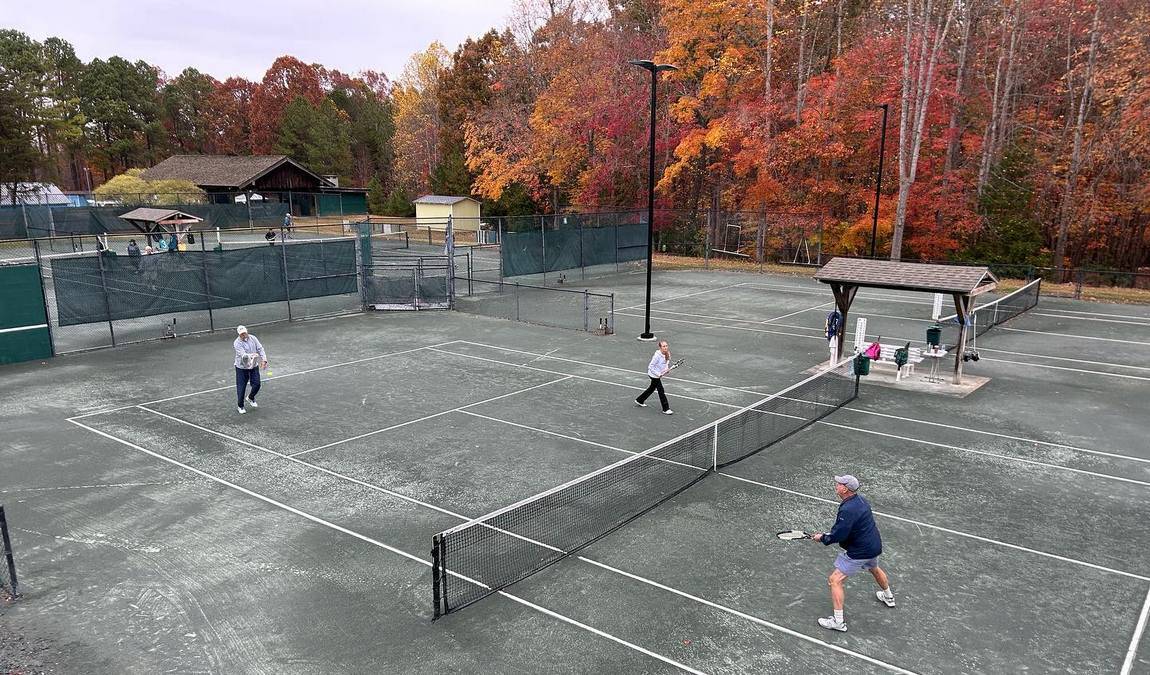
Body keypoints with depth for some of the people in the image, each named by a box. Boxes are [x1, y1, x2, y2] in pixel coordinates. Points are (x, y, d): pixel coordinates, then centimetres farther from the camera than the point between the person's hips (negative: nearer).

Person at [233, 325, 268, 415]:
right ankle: (240, 406, 19)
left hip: (254, 366, 4)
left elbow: (260, 349, -2)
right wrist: (252, 356, -47)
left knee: (257, 385, 2)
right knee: (241, 388, 0)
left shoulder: (253, 338, -2)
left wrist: (264, 360, -15)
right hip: (242, 367, -4)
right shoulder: (237, 343, -17)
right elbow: (243, 355, -28)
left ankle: (250, 398, 33)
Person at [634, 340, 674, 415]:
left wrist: (667, 369, -4)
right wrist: (658, 374, -24)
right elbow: (650, 366, -22)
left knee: (652, 388, 23)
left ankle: (639, 400, 41)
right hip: (654, 375, -9)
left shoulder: (667, 355, -3)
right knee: (661, 391, -6)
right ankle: (666, 409, 0)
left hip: (659, 374, 9)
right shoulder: (657, 356, -26)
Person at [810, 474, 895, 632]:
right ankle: (888, 597, 63)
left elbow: (838, 536, -27)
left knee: (835, 581, -5)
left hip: (859, 552, -10)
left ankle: (838, 622, -3)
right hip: (875, 547, 10)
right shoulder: (860, 499, 1)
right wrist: (828, 533, 5)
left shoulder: (847, 510, -29)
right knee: (874, 568, 38)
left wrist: (822, 537, -11)